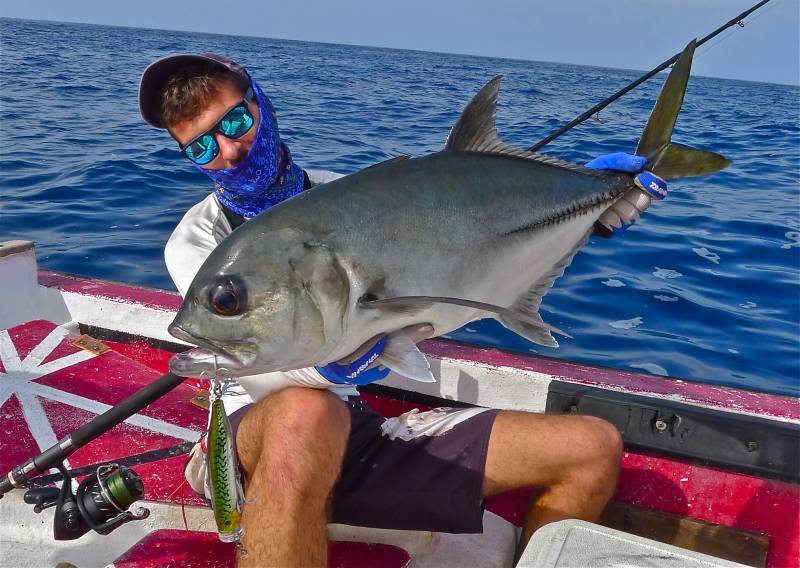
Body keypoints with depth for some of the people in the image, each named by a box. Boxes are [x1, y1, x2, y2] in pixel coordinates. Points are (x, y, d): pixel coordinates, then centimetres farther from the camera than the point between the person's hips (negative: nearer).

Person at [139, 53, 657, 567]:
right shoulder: (197, 240, 0)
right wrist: (328, 367, -39)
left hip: (365, 428, 4)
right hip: (264, 434, -4)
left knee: (594, 447, -5)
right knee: (304, 412, -43)